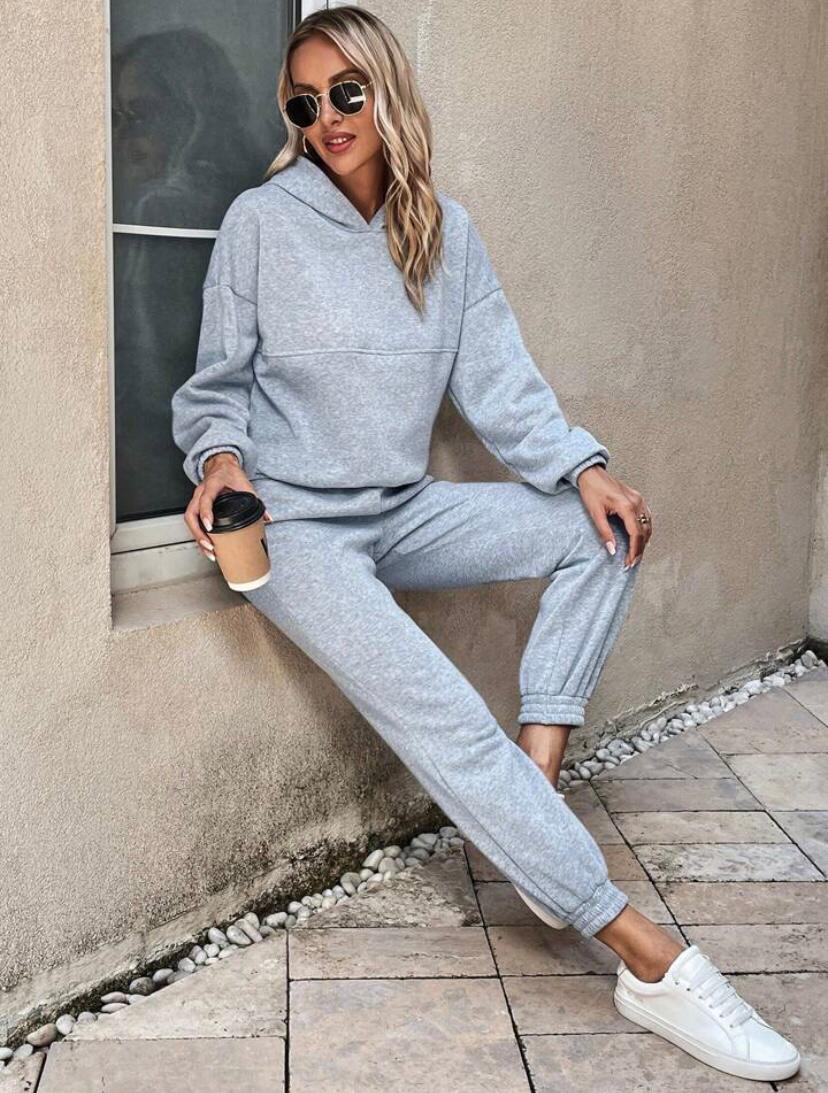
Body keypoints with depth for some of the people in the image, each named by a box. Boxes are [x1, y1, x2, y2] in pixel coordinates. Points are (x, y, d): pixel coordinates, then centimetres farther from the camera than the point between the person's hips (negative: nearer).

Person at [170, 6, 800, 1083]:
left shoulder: (446, 230, 5)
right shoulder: (262, 222, -6)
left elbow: (500, 383, 3)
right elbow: (217, 386, 1)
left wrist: (582, 467, -12)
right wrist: (220, 456, -20)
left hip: (405, 512, 6)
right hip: (294, 528, -5)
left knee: (603, 528, -11)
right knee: (445, 720, -24)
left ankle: (537, 779, -15)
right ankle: (650, 955, -23)